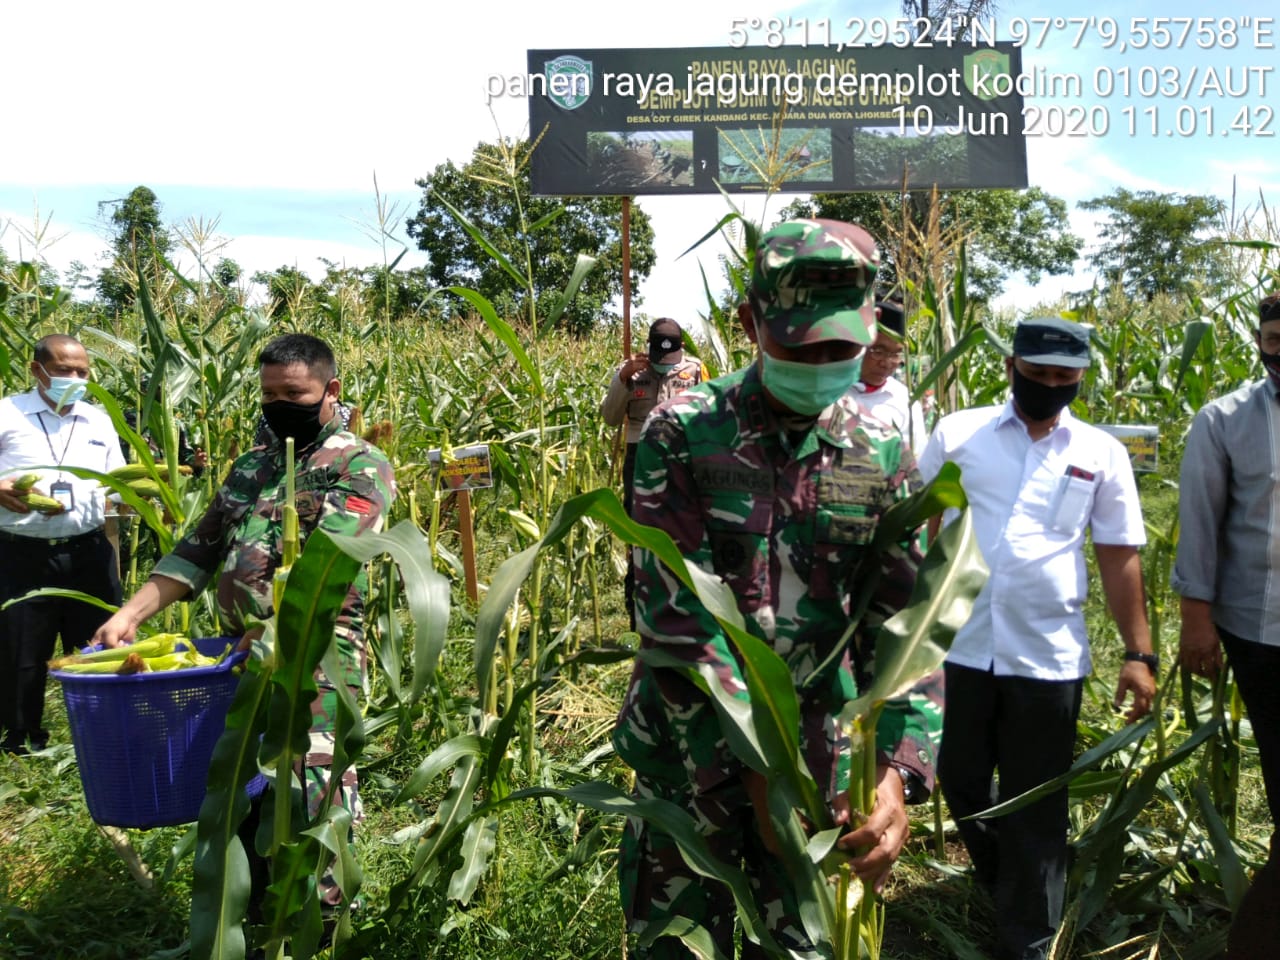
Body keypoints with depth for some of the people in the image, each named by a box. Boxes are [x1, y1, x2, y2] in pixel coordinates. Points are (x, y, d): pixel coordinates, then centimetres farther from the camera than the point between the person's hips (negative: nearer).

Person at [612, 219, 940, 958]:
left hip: (819, 748, 2)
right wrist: (749, 761, -19)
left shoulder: (884, 456, -4)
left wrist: (898, 770, -22)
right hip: (691, 748, -2)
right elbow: (674, 615, -17)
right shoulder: (682, 435, -13)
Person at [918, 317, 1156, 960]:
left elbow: (1119, 558, 5)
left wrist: (1138, 653, 2)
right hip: (959, 645, 1)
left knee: (1036, 808, 9)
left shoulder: (1102, 453, 3)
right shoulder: (958, 434, 0)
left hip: (1050, 657, 0)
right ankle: (1005, 890, 43)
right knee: (961, 783, 15)